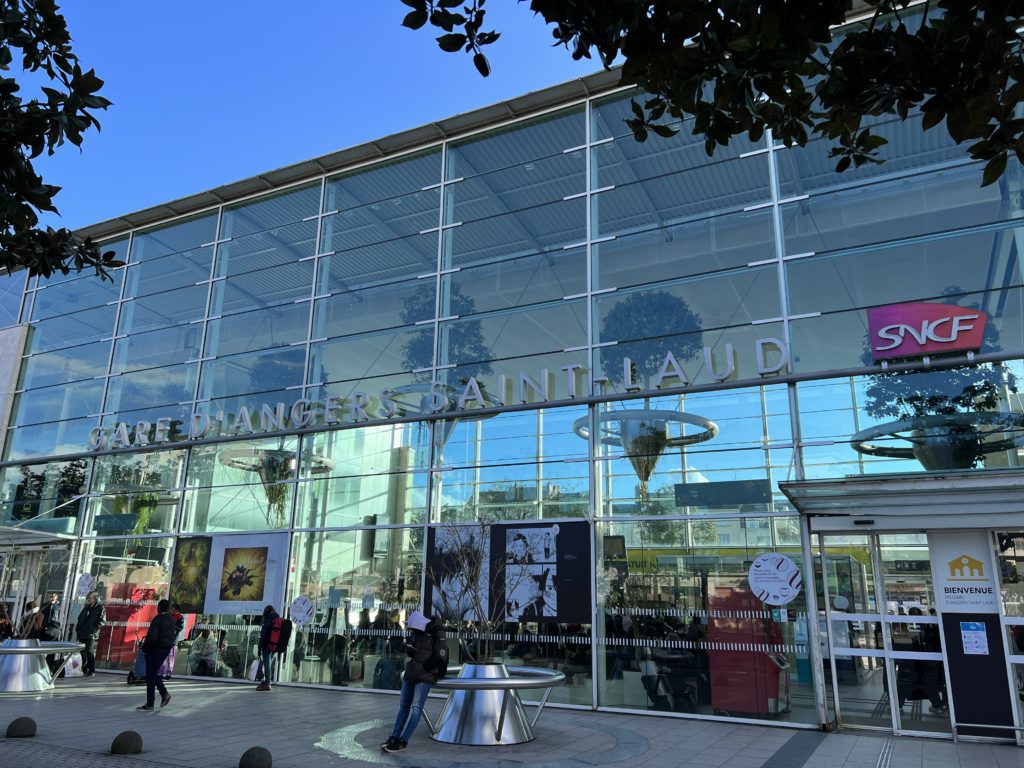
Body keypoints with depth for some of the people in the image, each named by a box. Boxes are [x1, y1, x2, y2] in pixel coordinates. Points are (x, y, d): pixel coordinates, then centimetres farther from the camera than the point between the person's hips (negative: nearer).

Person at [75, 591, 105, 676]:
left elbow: (102, 621, -10)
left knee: (90, 653, -6)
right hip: (82, 634, 7)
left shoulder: (100, 608, -4)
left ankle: (91, 671, 1)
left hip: (91, 635, -7)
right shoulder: (86, 608, 16)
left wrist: (94, 629, -16)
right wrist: (77, 629, 12)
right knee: (82, 653, 10)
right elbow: (79, 619, 22)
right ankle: (84, 670, 22)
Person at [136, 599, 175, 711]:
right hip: (166, 648, 8)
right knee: (155, 672, 22)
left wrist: (144, 648, -10)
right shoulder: (171, 619, 9)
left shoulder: (157, 619, -17)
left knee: (151, 676, 1)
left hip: (156, 649, -8)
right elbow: (172, 635, 10)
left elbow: (152, 637, -22)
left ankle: (150, 704, 5)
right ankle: (164, 694, 14)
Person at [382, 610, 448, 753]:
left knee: (416, 707, -11)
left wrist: (423, 668, -13)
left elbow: (440, 656, -17)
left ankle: (402, 741, -10)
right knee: (404, 705, 9)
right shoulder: (416, 632, 10)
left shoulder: (437, 634, -12)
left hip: (425, 677, -7)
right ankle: (394, 737, 15)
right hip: (410, 675, 7)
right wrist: (409, 648, -4)